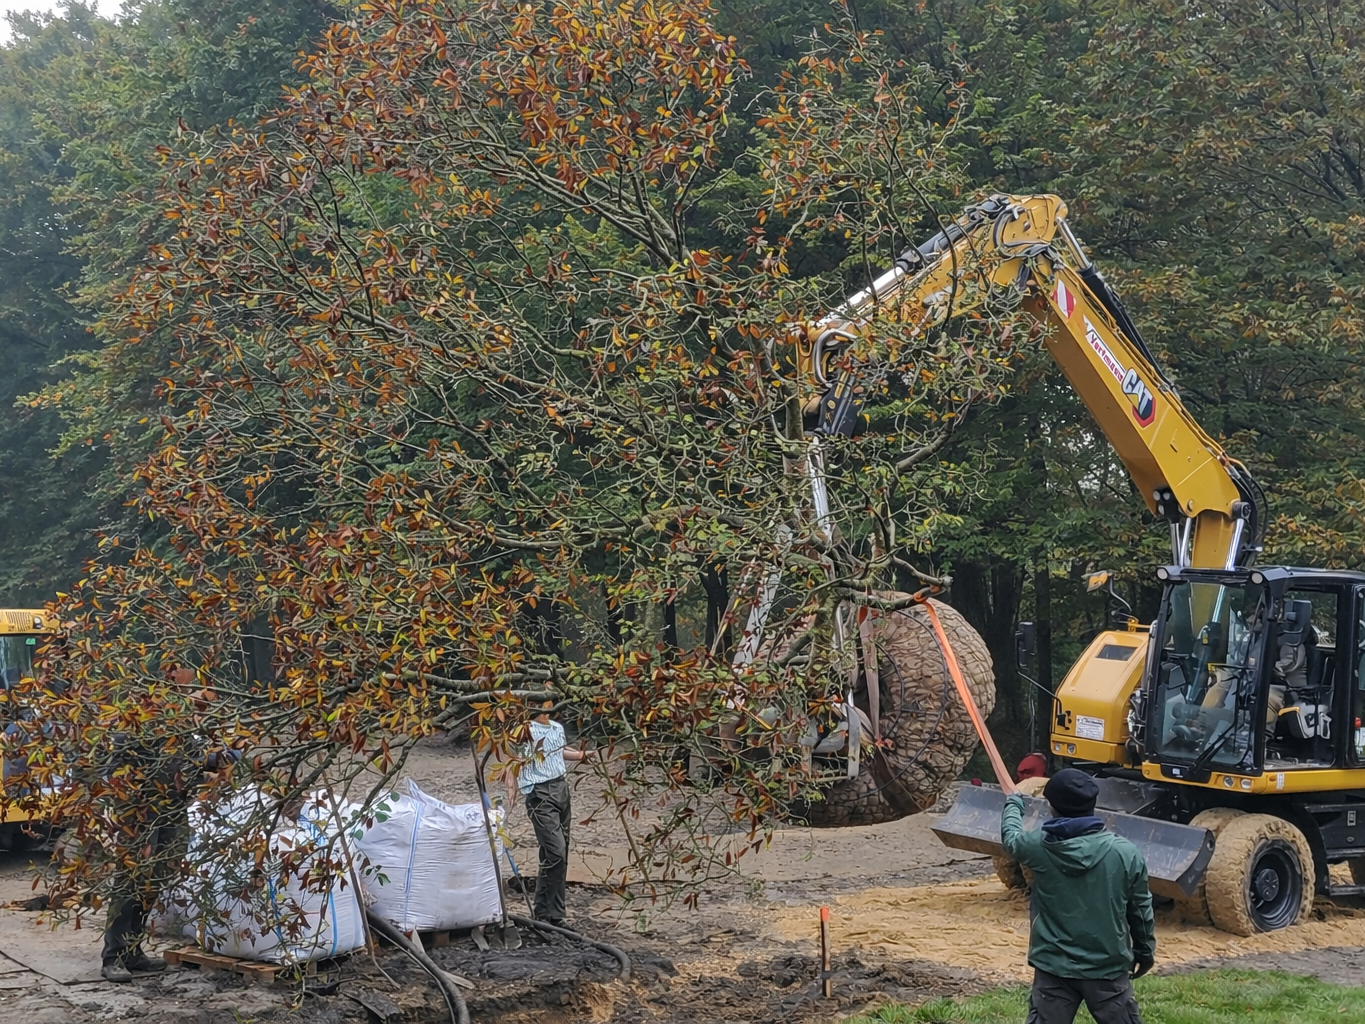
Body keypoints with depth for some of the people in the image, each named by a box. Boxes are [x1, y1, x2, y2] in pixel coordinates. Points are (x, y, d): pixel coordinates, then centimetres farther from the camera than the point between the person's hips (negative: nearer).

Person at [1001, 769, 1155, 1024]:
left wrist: (1013, 804, 38)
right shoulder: (1125, 852, -9)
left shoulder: (1040, 847, -8)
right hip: (1108, 967, 0)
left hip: (1054, 967, 0)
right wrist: (1145, 950, 20)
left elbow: (1011, 837, 17)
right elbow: (1141, 910, 2)